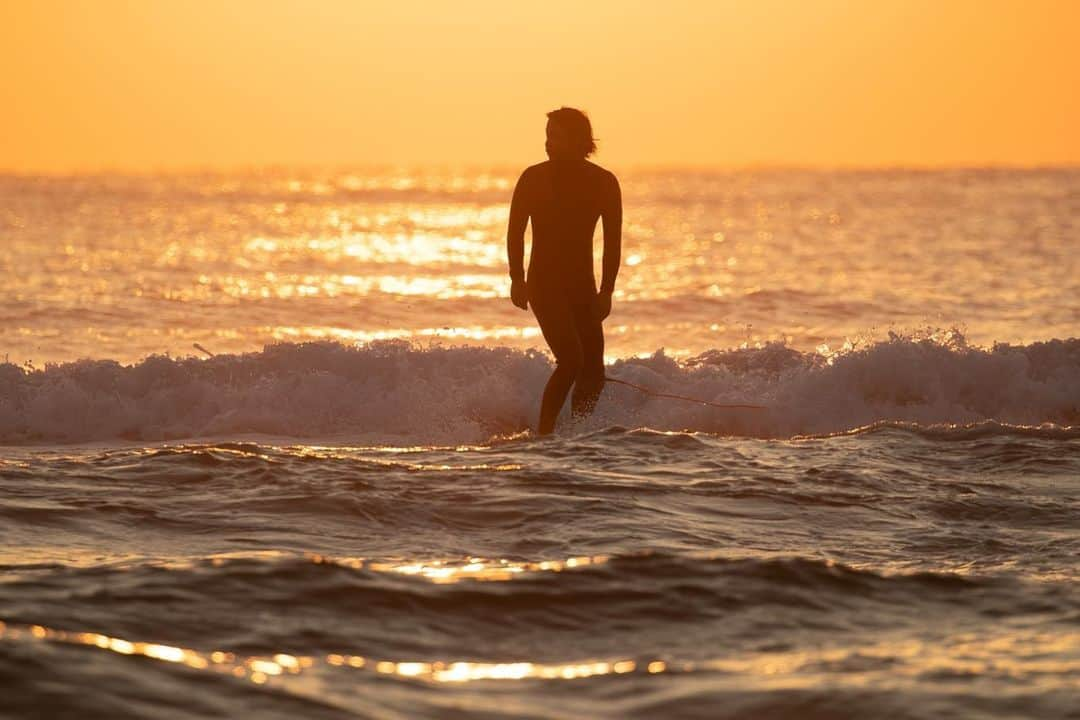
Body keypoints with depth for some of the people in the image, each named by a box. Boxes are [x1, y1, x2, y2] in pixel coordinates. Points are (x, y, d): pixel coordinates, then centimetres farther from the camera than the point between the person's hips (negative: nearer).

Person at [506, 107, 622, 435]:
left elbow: (613, 240, 3)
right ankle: (544, 433, -14)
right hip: (544, 284, -4)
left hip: (582, 286, 4)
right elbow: (515, 232, 2)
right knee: (571, 360, -20)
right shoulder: (534, 178, -3)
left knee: (593, 371, 0)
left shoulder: (605, 182, 2)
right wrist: (517, 279, -8)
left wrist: (606, 290, -5)